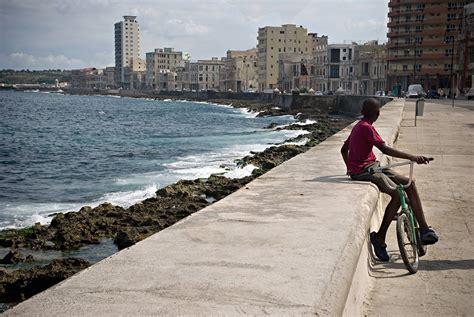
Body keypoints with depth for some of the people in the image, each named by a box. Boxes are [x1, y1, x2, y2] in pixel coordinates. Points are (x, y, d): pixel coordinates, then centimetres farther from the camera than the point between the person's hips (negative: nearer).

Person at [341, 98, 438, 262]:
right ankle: (379, 238, -16)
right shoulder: (366, 127, -15)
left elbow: (344, 149, 27)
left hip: (372, 166, 10)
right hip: (364, 171, -10)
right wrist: (412, 157, -28)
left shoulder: (358, 126, 17)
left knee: (409, 184, -1)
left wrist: (350, 168, 38)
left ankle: (424, 229, -3)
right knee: (396, 195, -27)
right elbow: (385, 149, -25)